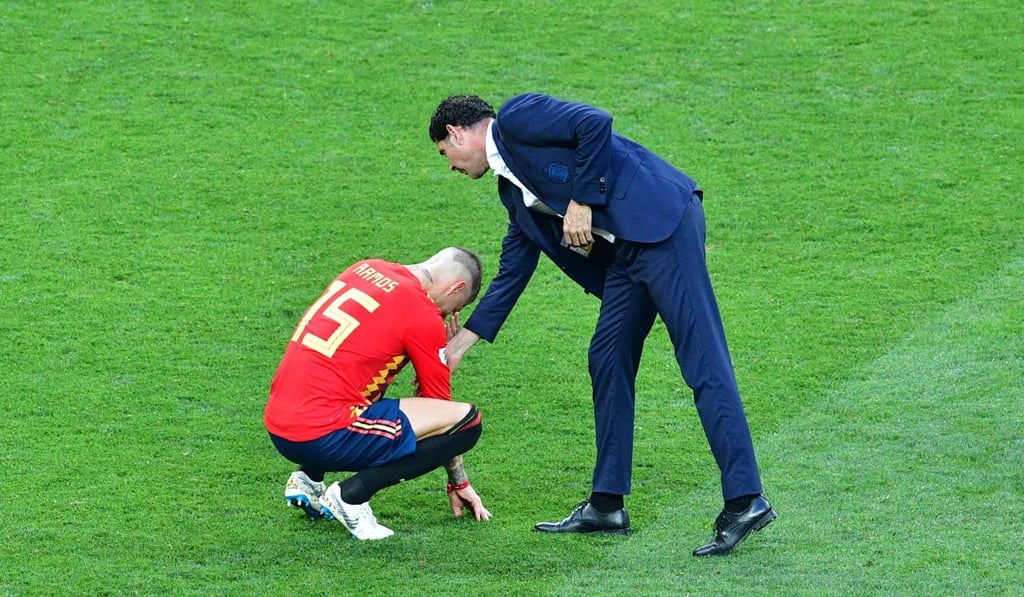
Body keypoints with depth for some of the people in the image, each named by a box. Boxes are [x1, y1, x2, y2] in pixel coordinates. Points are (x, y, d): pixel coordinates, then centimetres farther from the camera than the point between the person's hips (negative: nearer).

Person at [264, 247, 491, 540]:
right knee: (467, 420, -6)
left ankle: (308, 478, 19)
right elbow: (438, 402, 6)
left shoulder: (366, 269, 14)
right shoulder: (423, 314, -5)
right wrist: (459, 485, 18)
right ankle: (352, 494, -9)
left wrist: (440, 346, 21)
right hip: (322, 437, -8)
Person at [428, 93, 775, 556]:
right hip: (625, 249, 10)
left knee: (703, 360, -13)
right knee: (608, 361, 13)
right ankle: (607, 504, 20)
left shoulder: (516, 117, 0)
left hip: (661, 222, -10)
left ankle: (745, 502, -17)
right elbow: (513, 269, 31)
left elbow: (596, 124, -14)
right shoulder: (513, 187, 25)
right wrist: (463, 340, 35)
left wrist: (582, 201, -9)